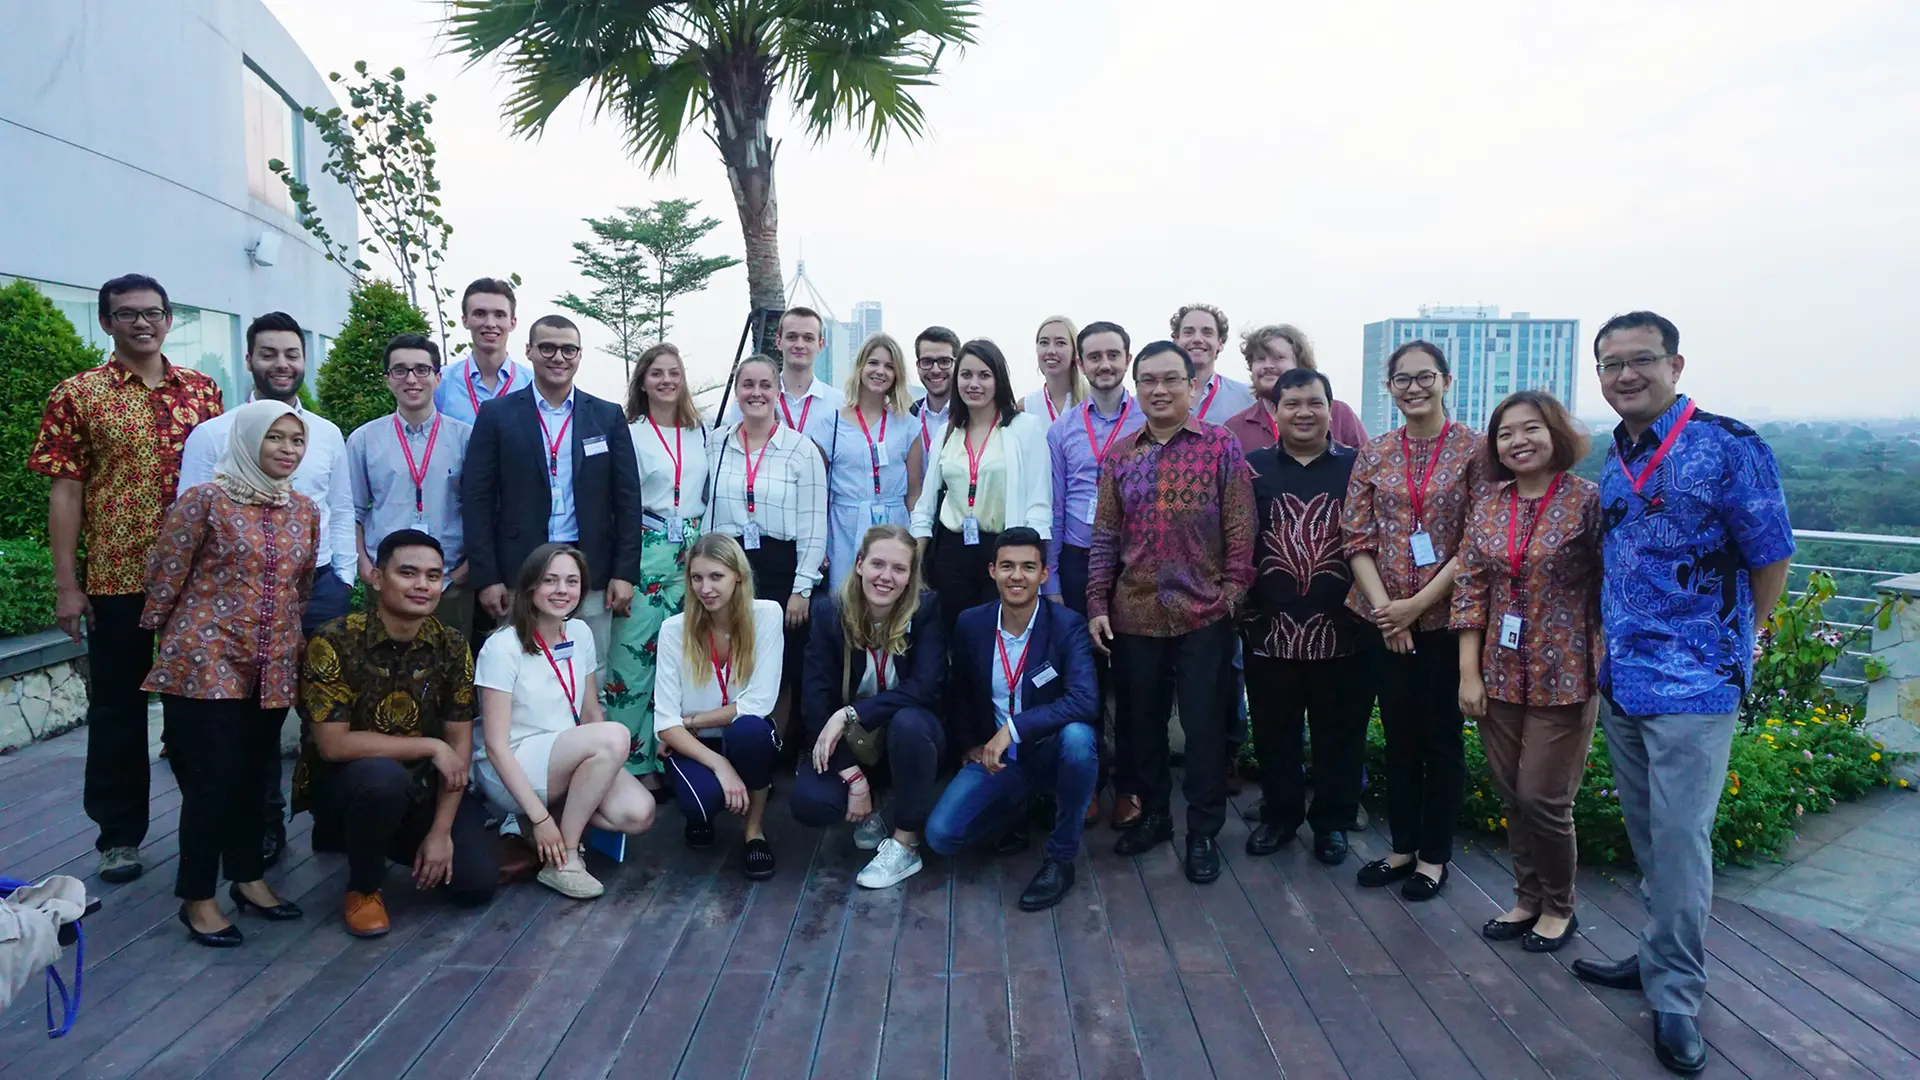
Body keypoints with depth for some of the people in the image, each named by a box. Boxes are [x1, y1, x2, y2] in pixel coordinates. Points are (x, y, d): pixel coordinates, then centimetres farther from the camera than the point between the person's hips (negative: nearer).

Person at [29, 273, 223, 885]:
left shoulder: (202, 390, 7)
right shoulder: (77, 395, -1)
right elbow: (65, 492, -2)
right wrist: (66, 586, -6)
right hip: (118, 581, -2)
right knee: (118, 707, 7)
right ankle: (119, 835, 19)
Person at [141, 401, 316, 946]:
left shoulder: (304, 511, 7)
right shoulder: (204, 501, -10)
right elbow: (165, 575, -4)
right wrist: (171, 638, 6)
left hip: (272, 669, 5)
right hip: (205, 662, -5)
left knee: (251, 775, 15)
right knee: (213, 779, -1)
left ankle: (248, 877, 29)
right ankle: (197, 896, 14)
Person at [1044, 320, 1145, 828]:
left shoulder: (1150, 422, 0)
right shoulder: (1062, 428, 7)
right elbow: (1054, 508, 9)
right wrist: (1050, 581, 6)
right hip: (1077, 562, 2)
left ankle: (1128, 784, 19)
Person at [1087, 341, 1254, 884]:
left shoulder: (1222, 446, -2)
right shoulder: (1119, 455, 7)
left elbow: (1240, 531, -3)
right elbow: (1104, 536, 7)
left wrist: (1233, 591, -9)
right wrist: (1097, 605, 3)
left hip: (1204, 614, -3)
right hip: (1134, 614, 3)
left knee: (1204, 724, 5)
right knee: (1141, 720, 14)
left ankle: (1203, 833, 19)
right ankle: (1153, 814, 33)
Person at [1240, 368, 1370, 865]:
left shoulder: (1357, 467, 3)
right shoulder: (1252, 468, 5)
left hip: (1341, 629, -1)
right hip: (1269, 629, 1)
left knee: (1340, 734, 9)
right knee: (1273, 732, 12)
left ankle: (1332, 822, 26)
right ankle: (1278, 815, 29)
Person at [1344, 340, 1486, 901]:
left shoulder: (1474, 449, -5)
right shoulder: (1374, 455, 5)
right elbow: (1358, 539, 2)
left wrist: (1419, 602, -14)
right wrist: (1386, 609, -10)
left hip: (1445, 617, -3)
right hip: (1386, 619, 3)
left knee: (1441, 737, 7)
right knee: (1399, 736, 12)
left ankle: (1434, 855, 21)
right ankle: (1403, 845, 26)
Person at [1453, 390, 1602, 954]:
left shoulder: (1588, 500, -8)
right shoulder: (1487, 504, 4)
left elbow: (1609, 587, -7)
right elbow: (1470, 588, 3)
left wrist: (1603, 670, -10)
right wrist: (1469, 672, -1)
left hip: (1563, 675, -4)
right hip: (1500, 674, 4)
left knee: (1543, 799, 1)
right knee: (1512, 796, 13)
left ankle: (1558, 906, 24)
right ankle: (1528, 898, 31)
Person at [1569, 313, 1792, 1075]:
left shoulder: (1727, 449, -12)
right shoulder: (1614, 458, 8)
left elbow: (1771, 558, -7)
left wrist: (1725, 646, 1)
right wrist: (1614, 642, 13)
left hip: (1692, 684, -7)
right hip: (1620, 681, 7)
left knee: (1679, 842, -3)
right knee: (1647, 837, 16)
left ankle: (1676, 997, 11)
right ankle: (1662, 957, 32)